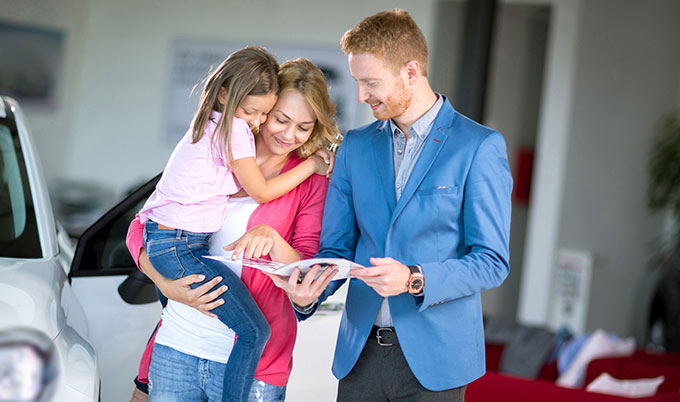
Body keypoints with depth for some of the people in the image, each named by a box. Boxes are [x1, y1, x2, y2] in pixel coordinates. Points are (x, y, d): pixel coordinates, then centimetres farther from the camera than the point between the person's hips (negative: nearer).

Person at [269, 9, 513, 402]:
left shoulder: (480, 147, -6)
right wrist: (309, 293, -11)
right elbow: (337, 248, 10)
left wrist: (414, 280, -23)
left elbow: (492, 262, -8)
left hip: (432, 358, -4)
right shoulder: (356, 146, 10)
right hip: (360, 354, 4)